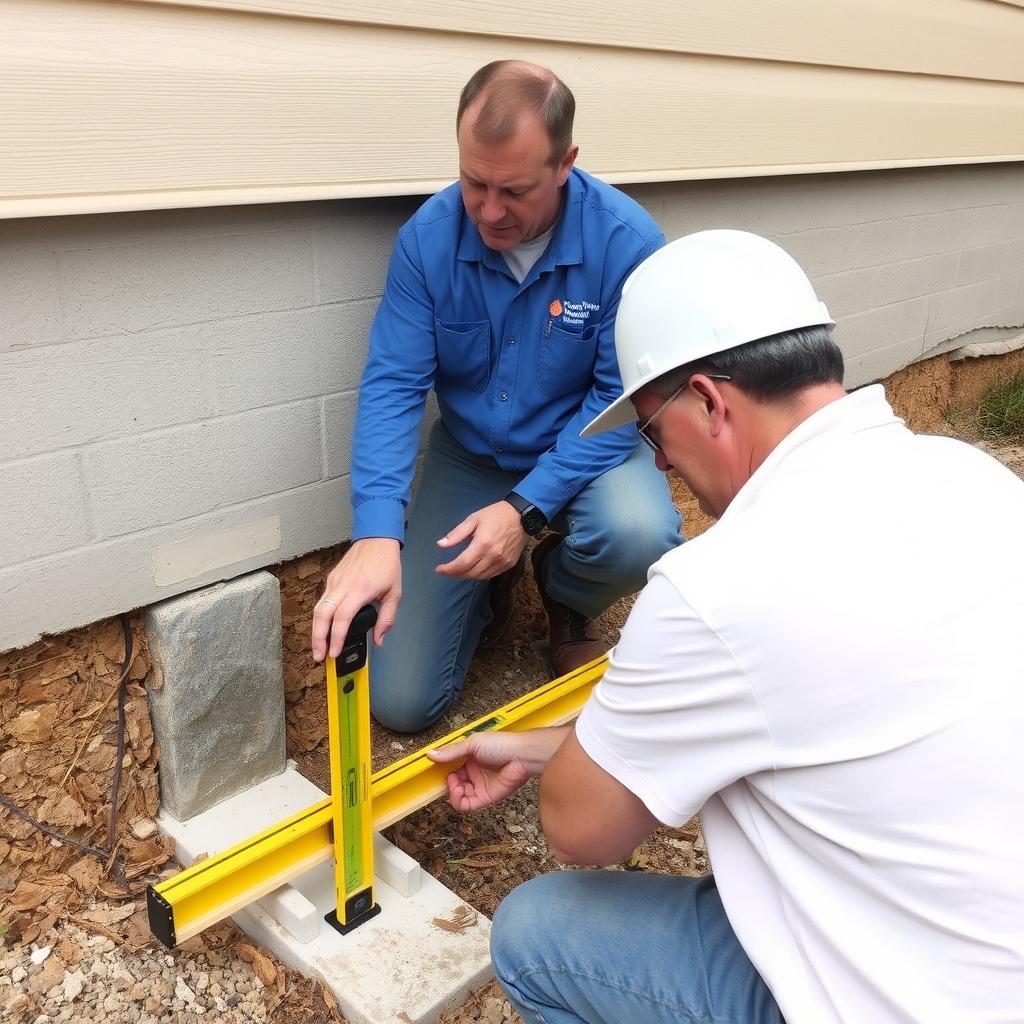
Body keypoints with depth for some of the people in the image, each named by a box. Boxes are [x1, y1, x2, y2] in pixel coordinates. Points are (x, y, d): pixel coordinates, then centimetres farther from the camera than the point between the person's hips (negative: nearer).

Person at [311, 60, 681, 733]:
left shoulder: (628, 242, -22)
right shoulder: (428, 237, -17)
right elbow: (393, 384, -19)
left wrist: (526, 508, -29)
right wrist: (377, 533, -35)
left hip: (583, 451, 0)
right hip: (469, 455, 1)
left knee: (638, 538, -37)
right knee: (400, 701, -6)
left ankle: (565, 596, 2)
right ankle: (492, 586, 25)